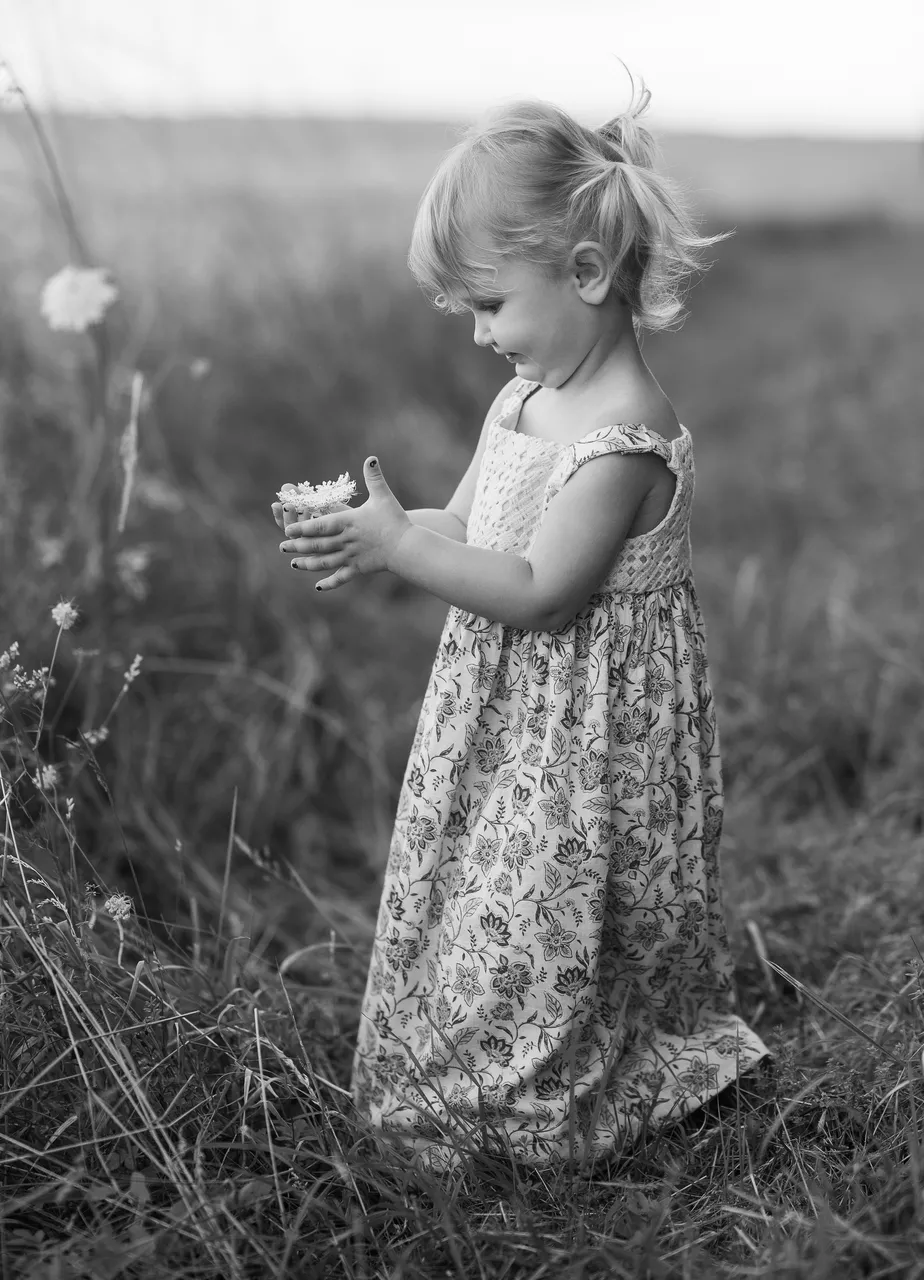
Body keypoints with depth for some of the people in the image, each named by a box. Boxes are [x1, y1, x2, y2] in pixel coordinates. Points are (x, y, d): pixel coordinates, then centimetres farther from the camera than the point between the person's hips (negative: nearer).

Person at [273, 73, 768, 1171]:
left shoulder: (625, 439, -25)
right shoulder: (524, 397, 6)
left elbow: (537, 590, -27)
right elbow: (465, 529, 11)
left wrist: (396, 545, -26)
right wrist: (364, 537, -7)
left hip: (586, 725, -9)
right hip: (503, 719, 9)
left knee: (539, 935, 1)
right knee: (471, 914, 19)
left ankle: (538, 1122, 22)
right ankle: (459, 1093, 37)